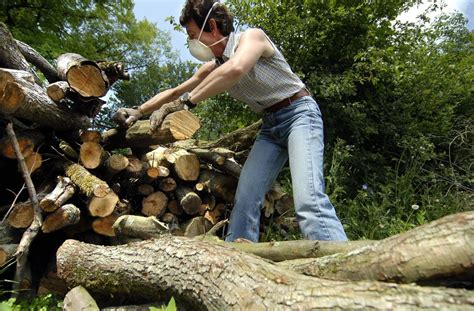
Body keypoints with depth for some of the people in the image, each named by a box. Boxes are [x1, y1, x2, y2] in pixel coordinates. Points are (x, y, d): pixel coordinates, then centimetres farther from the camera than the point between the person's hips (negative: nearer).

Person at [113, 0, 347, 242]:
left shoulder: (251, 36, -13)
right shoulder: (211, 69, 8)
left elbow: (235, 69, -36)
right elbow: (175, 91, 17)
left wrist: (186, 102, -31)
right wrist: (139, 111, 8)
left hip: (299, 113, -6)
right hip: (270, 125, 7)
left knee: (308, 201, -28)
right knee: (244, 199, -8)